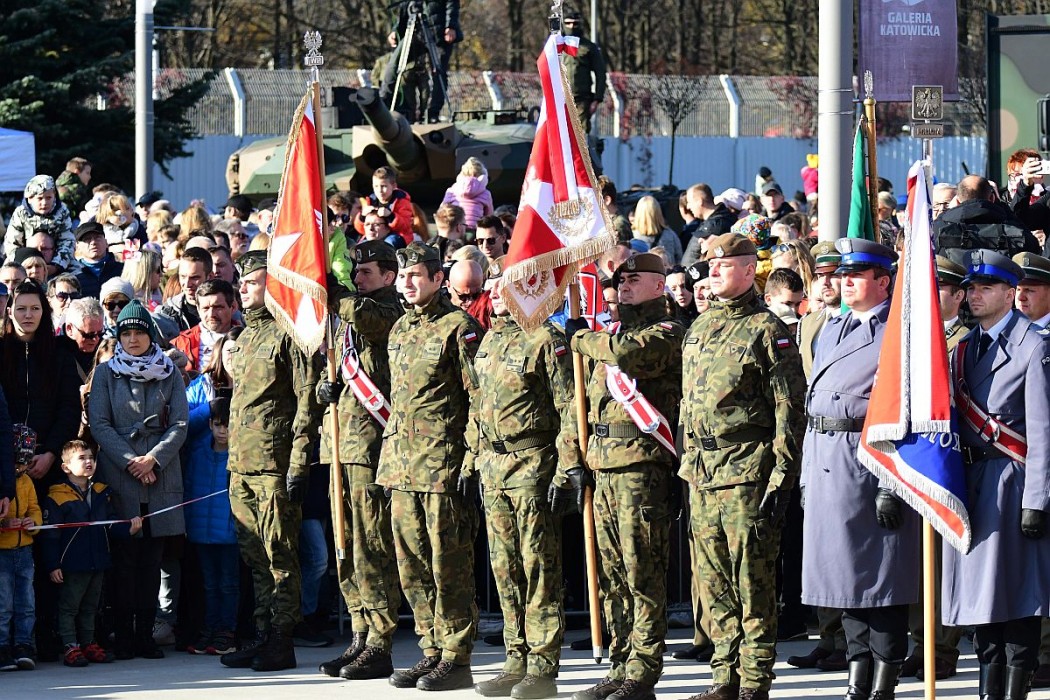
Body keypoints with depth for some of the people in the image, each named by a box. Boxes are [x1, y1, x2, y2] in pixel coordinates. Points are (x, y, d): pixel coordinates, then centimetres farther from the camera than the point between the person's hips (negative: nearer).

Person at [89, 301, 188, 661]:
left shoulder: (170, 374, 11)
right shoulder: (106, 373, 8)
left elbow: (180, 425, 5)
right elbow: (99, 424, 1)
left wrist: (154, 459, -10)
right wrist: (130, 461, -10)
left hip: (161, 476, 1)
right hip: (118, 476, -1)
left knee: (152, 557, 0)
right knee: (124, 556, -5)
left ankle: (146, 634, 2)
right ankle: (123, 635, -3)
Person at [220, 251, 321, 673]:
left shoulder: (289, 333, -7)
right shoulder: (244, 338, 19)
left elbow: (307, 400, -12)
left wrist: (299, 462, -17)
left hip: (274, 463, -9)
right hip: (241, 464, 9)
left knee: (279, 555, -5)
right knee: (255, 557, 10)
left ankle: (282, 642, -2)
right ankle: (263, 636, 15)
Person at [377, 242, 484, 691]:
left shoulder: (458, 328, -7)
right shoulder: (399, 330, 17)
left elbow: (480, 398, -9)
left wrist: (471, 460, -14)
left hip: (443, 465, -8)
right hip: (401, 466, 8)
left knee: (449, 568, -4)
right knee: (413, 569, 10)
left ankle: (456, 659, 0)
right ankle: (432, 651, 17)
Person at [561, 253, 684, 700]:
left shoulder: (665, 333, -4)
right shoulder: (613, 334, 22)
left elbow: (628, 352, -26)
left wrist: (582, 339, -8)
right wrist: (580, 461, 19)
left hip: (642, 465, -9)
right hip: (605, 465, 9)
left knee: (642, 573, -7)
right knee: (612, 575, 9)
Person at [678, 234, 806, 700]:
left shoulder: (767, 331, -6)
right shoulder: (699, 329, 16)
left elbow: (789, 408, -9)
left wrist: (782, 477, -14)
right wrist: (687, 463, 18)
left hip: (748, 472, -7)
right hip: (702, 476, 7)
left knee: (752, 582, -3)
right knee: (714, 583, 9)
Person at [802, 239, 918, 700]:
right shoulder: (831, 331, 19)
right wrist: (806, 476, 16)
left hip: (871, 463, -8)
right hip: (826, 465, 8)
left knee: (882, 578, -4)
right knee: (843, 573, 9)